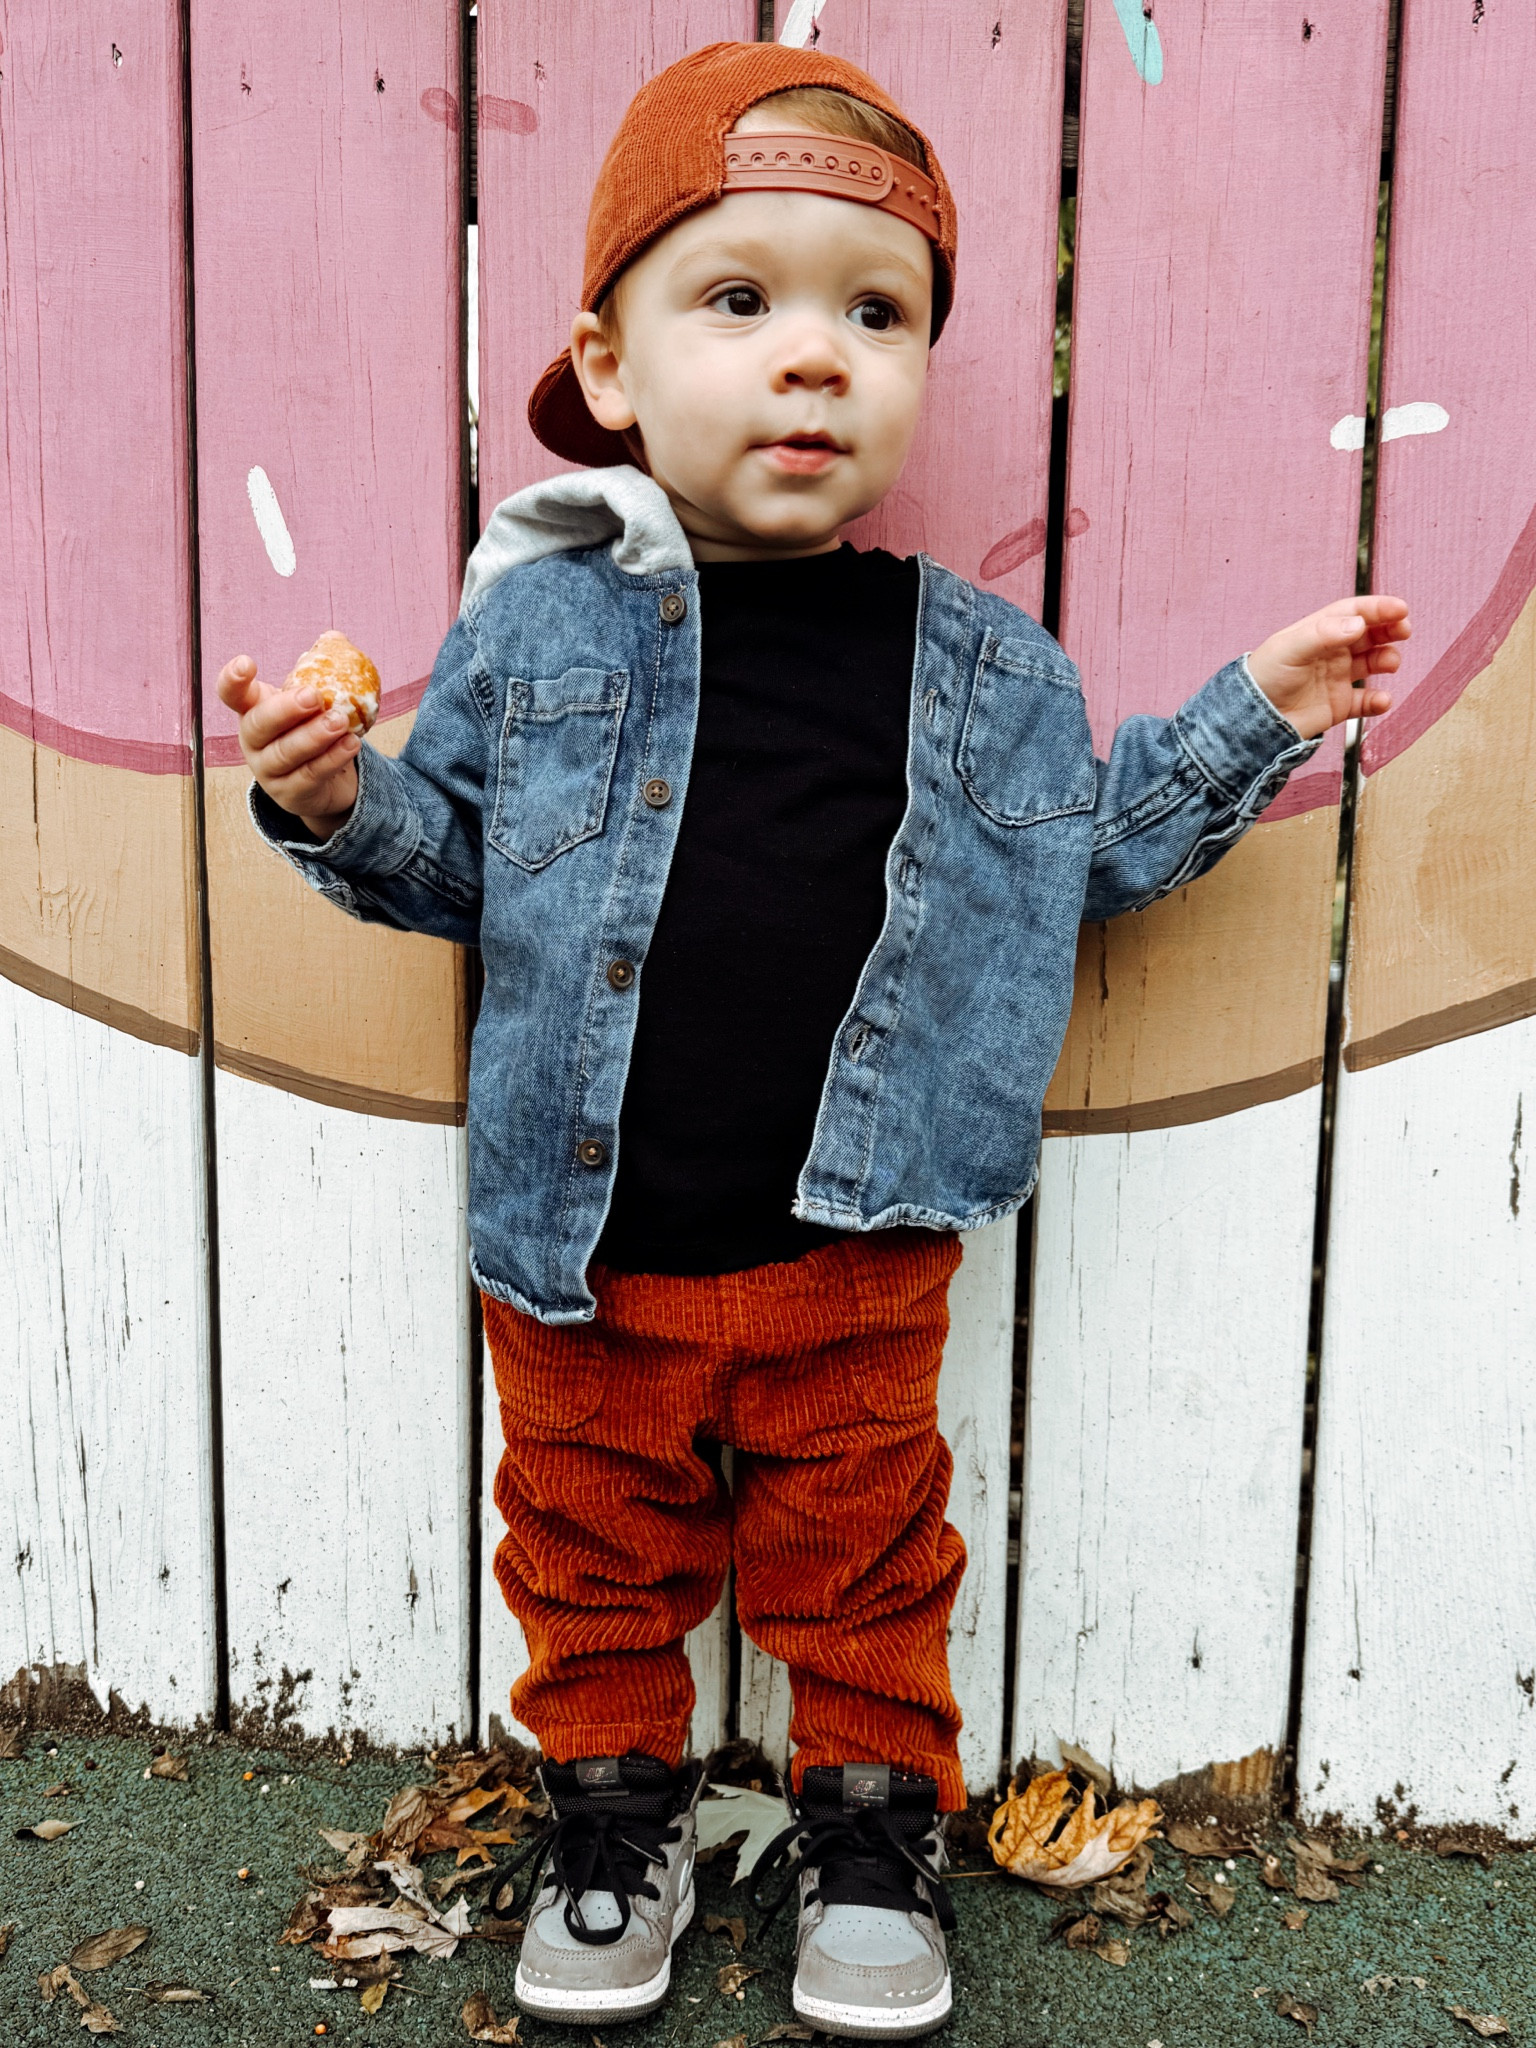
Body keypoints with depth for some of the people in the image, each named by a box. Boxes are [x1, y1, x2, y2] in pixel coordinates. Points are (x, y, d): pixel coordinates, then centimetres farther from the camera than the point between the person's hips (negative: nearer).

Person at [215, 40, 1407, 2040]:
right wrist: (344, 802, -15)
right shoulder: (537, 620, -5)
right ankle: (616, 1808, 43)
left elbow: (1096, 841, 11)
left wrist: (1252, 722, 3)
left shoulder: (981, 664, -1)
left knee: (861, 1554, 17)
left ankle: (874, 1821, 42)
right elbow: (456, 854, 4)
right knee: (595, 1548, 19)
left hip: (853, 1257, 0)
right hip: (578, 1250, 0)